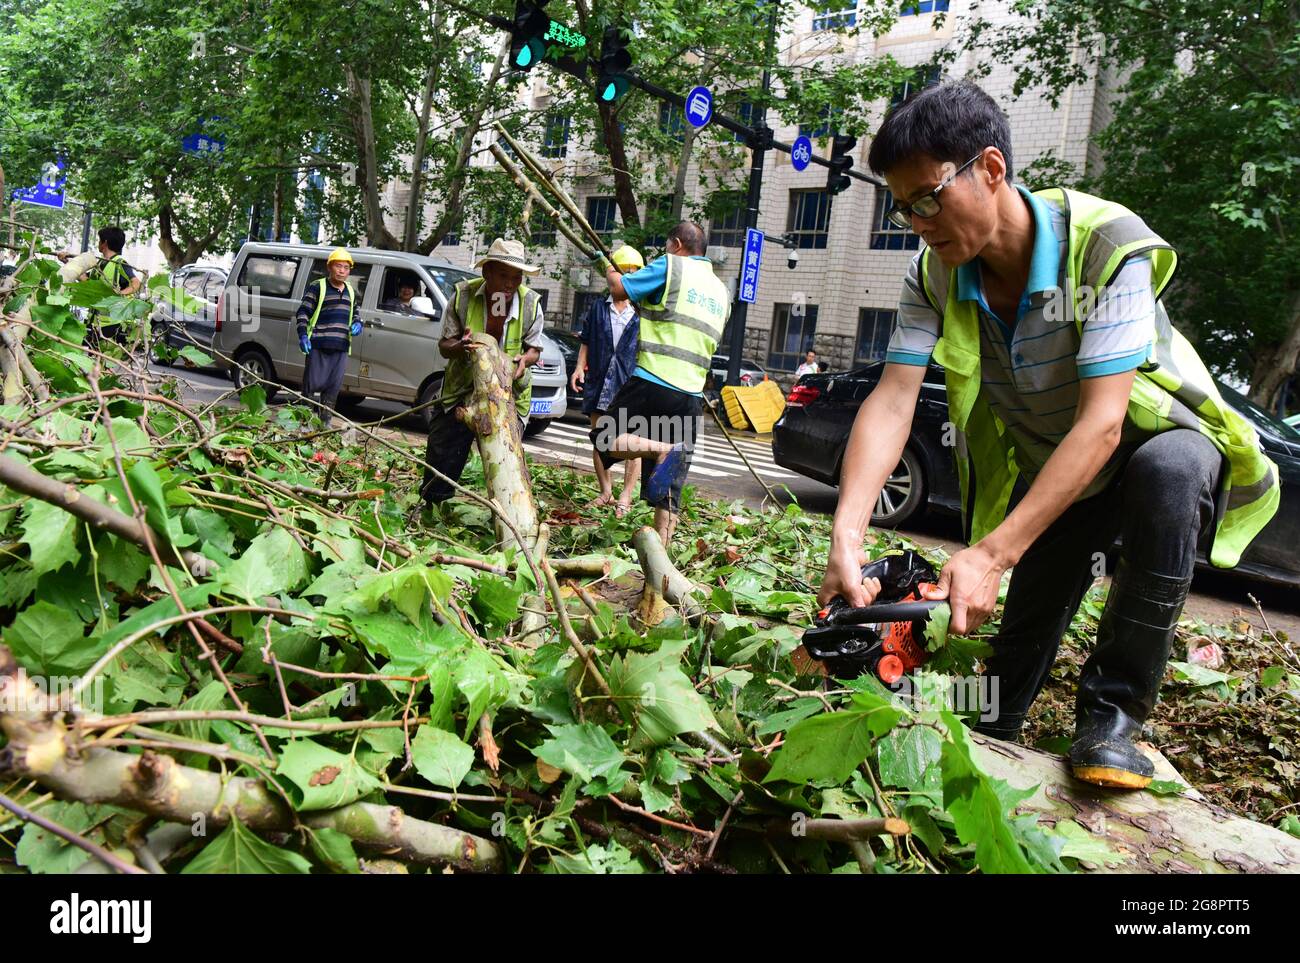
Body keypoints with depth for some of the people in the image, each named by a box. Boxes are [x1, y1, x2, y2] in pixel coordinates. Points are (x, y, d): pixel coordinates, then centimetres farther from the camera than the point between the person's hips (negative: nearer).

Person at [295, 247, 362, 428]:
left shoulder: (351, 291, 18)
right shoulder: (317, 287, -1)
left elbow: (354, 313, 30)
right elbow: (303, 312, -3)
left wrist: (357, 323, 7)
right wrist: (303, 335, -15)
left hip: (341, 347, 6)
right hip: (318, 345, -6)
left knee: (334, 386, 8)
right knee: (313, 383, -5)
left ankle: (326, 421, 16)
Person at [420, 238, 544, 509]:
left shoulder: (531, 303, -9)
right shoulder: (463, 294, -10)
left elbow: (534, 349, 2)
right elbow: (444, 345, -3)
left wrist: (524, 359, -23)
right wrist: (459, 347, -28)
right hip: (461, 389, 1)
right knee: (442, 456, 8)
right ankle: (432, 507, 31)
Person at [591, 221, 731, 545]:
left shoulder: (670, 267, -1)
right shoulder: (721, 291, 21)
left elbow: (620, 288, -2)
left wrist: (607, 265, 19)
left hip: (653, 382, -6)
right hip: (691, 395, 7)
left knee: (607, 440, 3)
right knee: (669, 488, 8)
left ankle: (661, 449, -21)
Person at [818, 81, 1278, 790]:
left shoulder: (1106, 245, -31)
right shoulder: (935, 276, -15)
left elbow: (1101, 423, -37)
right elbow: (892, 401, -26)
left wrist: (991, 554, -46)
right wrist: (847, 533, -42)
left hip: (1157, 441, -4)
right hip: (1044, 468, 4)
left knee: (1166, 472, -37)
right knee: (1027, 625, 2)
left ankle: (1113, 711, -24)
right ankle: (990, 733, 33)